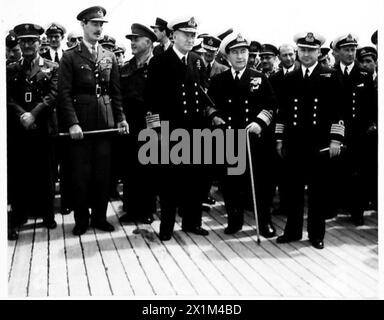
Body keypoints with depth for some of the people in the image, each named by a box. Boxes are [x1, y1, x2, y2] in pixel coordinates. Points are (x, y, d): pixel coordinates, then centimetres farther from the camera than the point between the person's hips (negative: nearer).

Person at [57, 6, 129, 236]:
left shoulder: (110, 57, 12)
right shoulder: (70, 57, 0)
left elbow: (116, 92, 12)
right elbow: (64, 93, -6)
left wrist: (121, 118, 2)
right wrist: (72, 123, -15)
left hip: (105, 121, 3)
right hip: (80, 122, -3)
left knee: (103, 172, 6)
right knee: (81, 173, 2)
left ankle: (100, 216, 17)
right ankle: (81, 219, 13)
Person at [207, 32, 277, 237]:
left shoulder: (260, 79, 6)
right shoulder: (218, 80, 8)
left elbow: (271, 105, 3)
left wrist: (259, 122, -11)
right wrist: (214, 116, -5)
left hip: (255, 138, -1)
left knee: (260, 180, 3)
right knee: (230, 181, 6)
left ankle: (264, 222, 16)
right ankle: (234, 220, 20)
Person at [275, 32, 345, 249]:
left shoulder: (331, 77, 3)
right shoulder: (290, 78, 10)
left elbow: (338, 111, -2)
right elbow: (283, 111, 13)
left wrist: (335, 140, -9)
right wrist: (280, 139, 9)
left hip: (320, 143, -2)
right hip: (294, 143, 2)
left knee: (319, 190, 5)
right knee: (293, 188, 7)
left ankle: (317, 234, 15)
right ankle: (293, 231, 19)